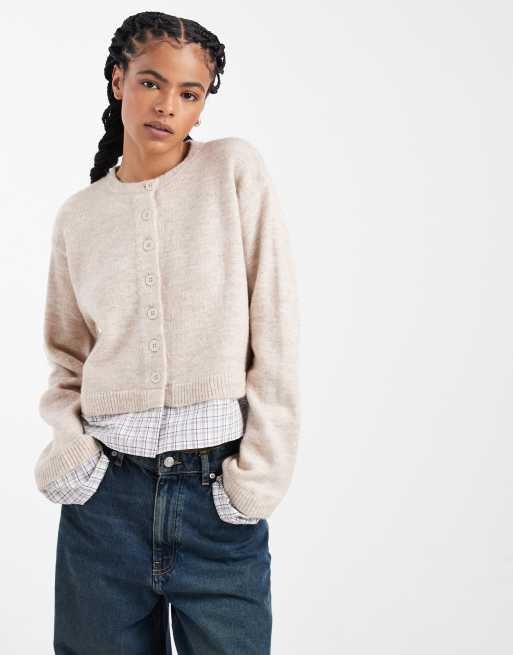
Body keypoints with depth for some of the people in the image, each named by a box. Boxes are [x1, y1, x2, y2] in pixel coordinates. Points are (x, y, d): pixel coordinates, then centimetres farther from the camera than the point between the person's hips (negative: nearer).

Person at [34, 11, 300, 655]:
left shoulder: (235, 169, -1)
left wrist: (259, 474, -8)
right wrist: (67, 443, -4)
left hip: (219, 489, -2)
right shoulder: (79, 216, 6)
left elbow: (276, 334, -5)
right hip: (105, 489, 2)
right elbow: (66, 358, 14)